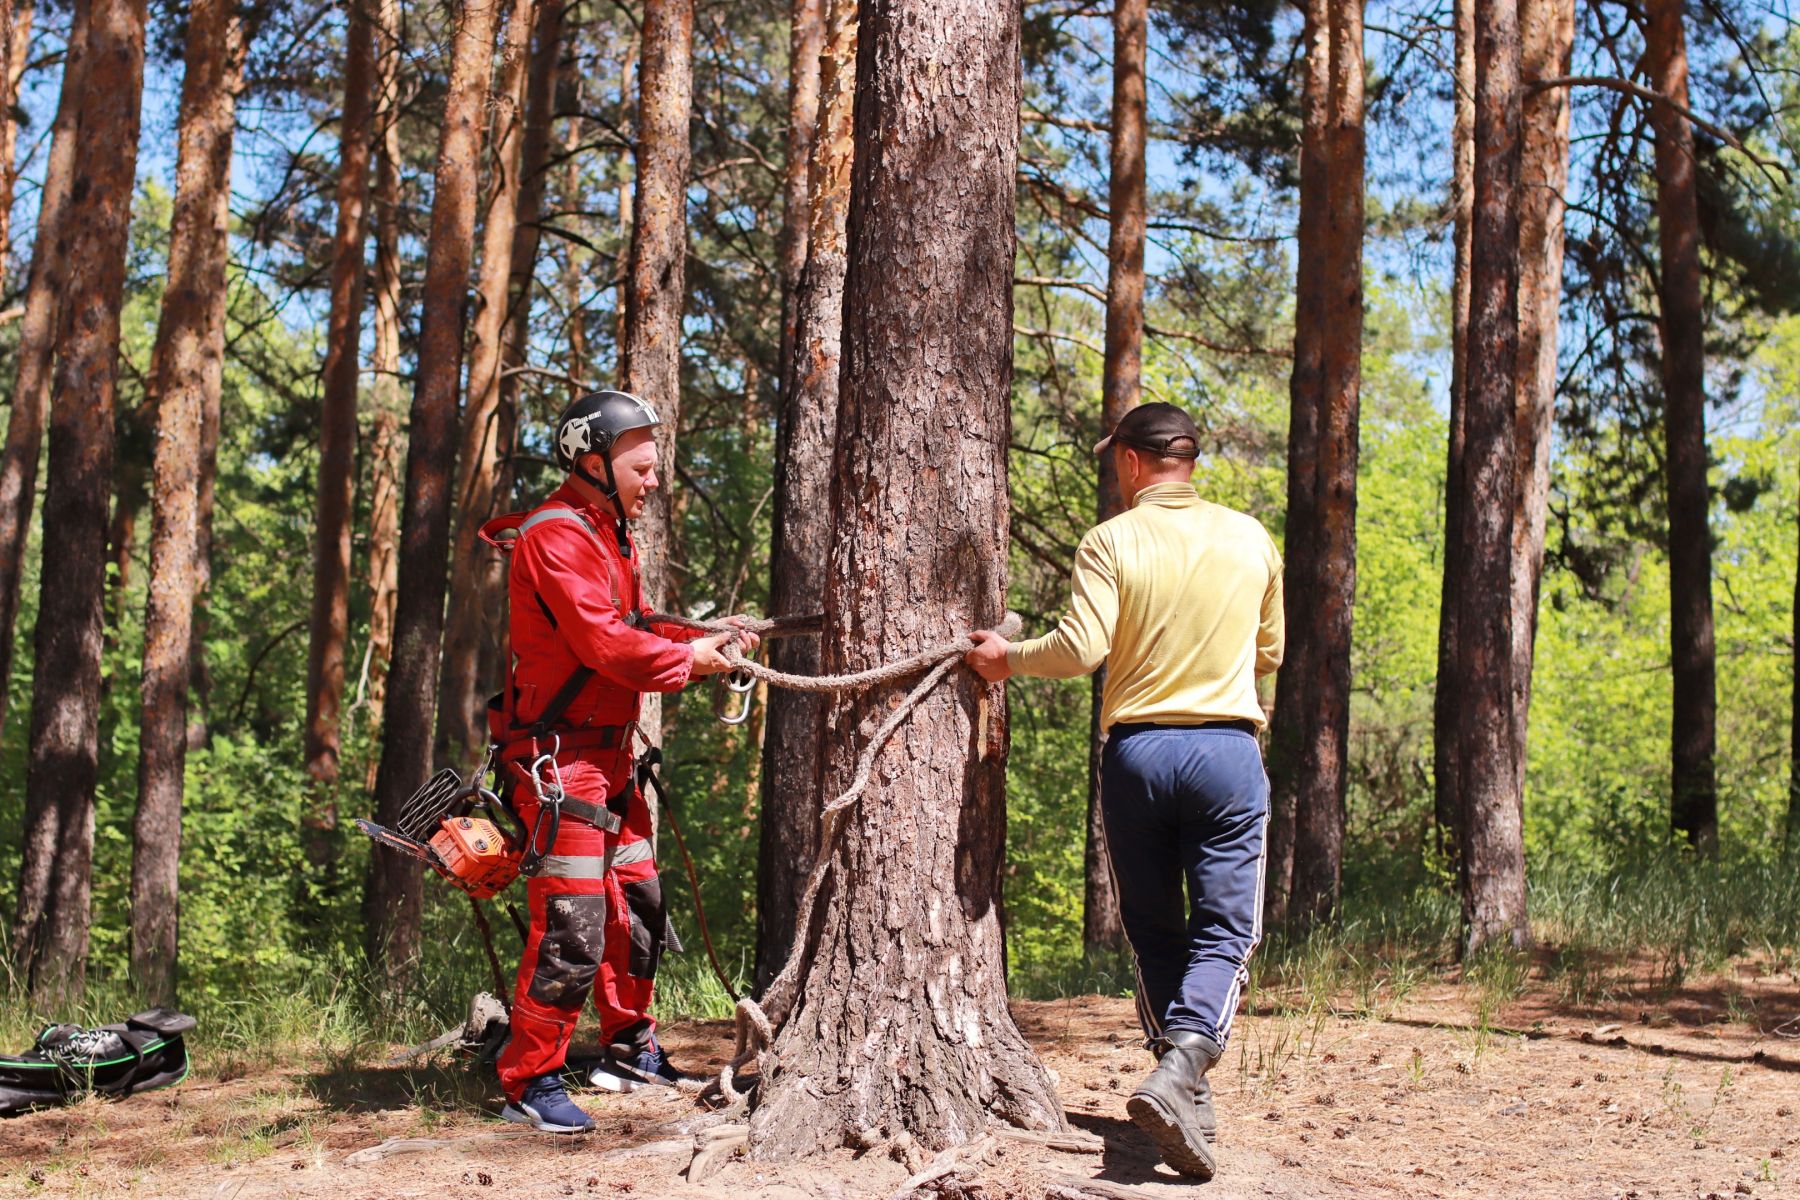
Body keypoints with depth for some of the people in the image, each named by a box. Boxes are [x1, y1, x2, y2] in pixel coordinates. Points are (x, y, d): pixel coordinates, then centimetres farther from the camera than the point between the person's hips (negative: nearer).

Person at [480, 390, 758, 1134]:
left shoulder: (609, 536, 17)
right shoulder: (556, 537, -17)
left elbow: (636, 629, 14)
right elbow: (608, 645, -24)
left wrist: (709, 637, -2)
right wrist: (691, 659, -12)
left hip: (607, 754, 11)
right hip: (559, 756, -11)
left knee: (638, 906, 18)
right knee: (572, 927, -11)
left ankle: (629, 1051, 32)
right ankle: (529, 1082, -2)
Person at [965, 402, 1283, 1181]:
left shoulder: (1113, 541, -4)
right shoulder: (1250, 540, 7)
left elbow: (1080, 649, -14)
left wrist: (1008, 657, 3)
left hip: (1136, 750, 0)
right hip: (1227, 750, 1)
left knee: (1154, 931, 13)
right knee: (1225, 930, 0)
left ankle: (1183, 1085, 15)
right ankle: (1180, 1072, -21)